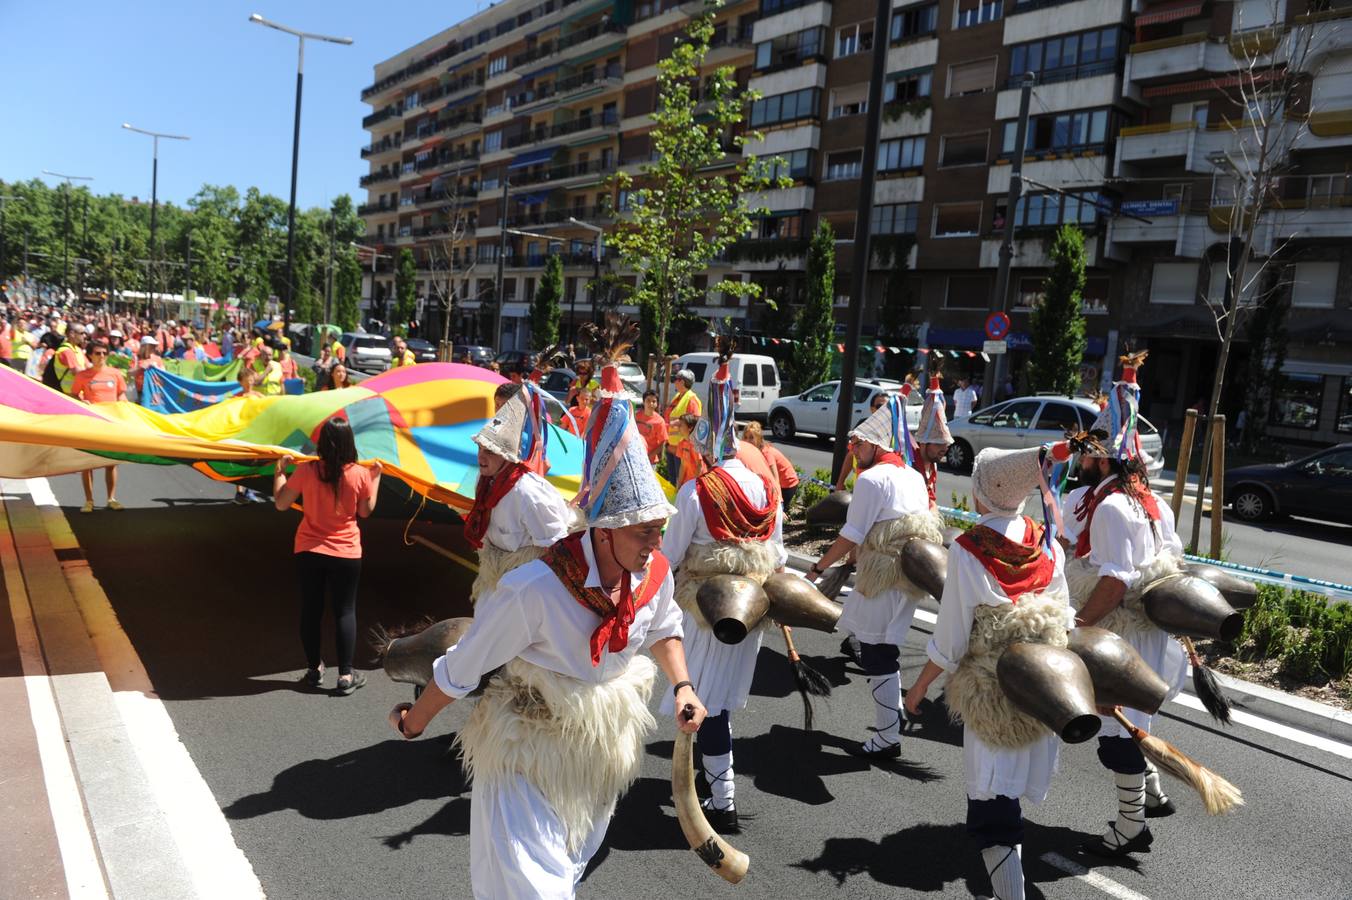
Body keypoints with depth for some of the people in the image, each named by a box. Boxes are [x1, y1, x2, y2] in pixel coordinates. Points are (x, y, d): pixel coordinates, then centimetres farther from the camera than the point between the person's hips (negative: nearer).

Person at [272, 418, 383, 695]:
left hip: (308, 551, 1)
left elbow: (281, 504, -3)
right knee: (345, 612, 6)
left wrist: (280, 470, 9)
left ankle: (314, 669, 24)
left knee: (311, 610, 14)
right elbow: (366, 511, 1)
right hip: (346, 554, -1)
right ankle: (345, 675, 6)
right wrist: (375, 477, 9)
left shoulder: (306, 471, -12)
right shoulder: (360, 474, -11)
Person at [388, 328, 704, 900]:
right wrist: (413, 724, -5)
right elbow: (460, 669, -19)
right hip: (528, 749, -6)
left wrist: (681, 686, -5)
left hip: (604, 746, 6)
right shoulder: (534, 590, -34)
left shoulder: (655, 574, -16)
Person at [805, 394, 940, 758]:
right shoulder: (914, 476, 13)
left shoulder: (872, 478, -12)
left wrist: (817, 568, -6)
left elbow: (851, 536, -14)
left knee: (877, 658, -1)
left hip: (883, 578, -9)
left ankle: (888, 739, 4)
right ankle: (894, 713, 30)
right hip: (911, 575, 9)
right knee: (885, 652, 21)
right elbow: (925, 527, 17)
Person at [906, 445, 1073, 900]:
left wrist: (920, 687, -1)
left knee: (992, 807, 3)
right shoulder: (1048, 545, -2)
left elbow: (950, 639, -14)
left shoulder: (967, 550, -18)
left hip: (991, 694, -6)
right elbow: (1065, 622, 5)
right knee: (1011, 793, 24)